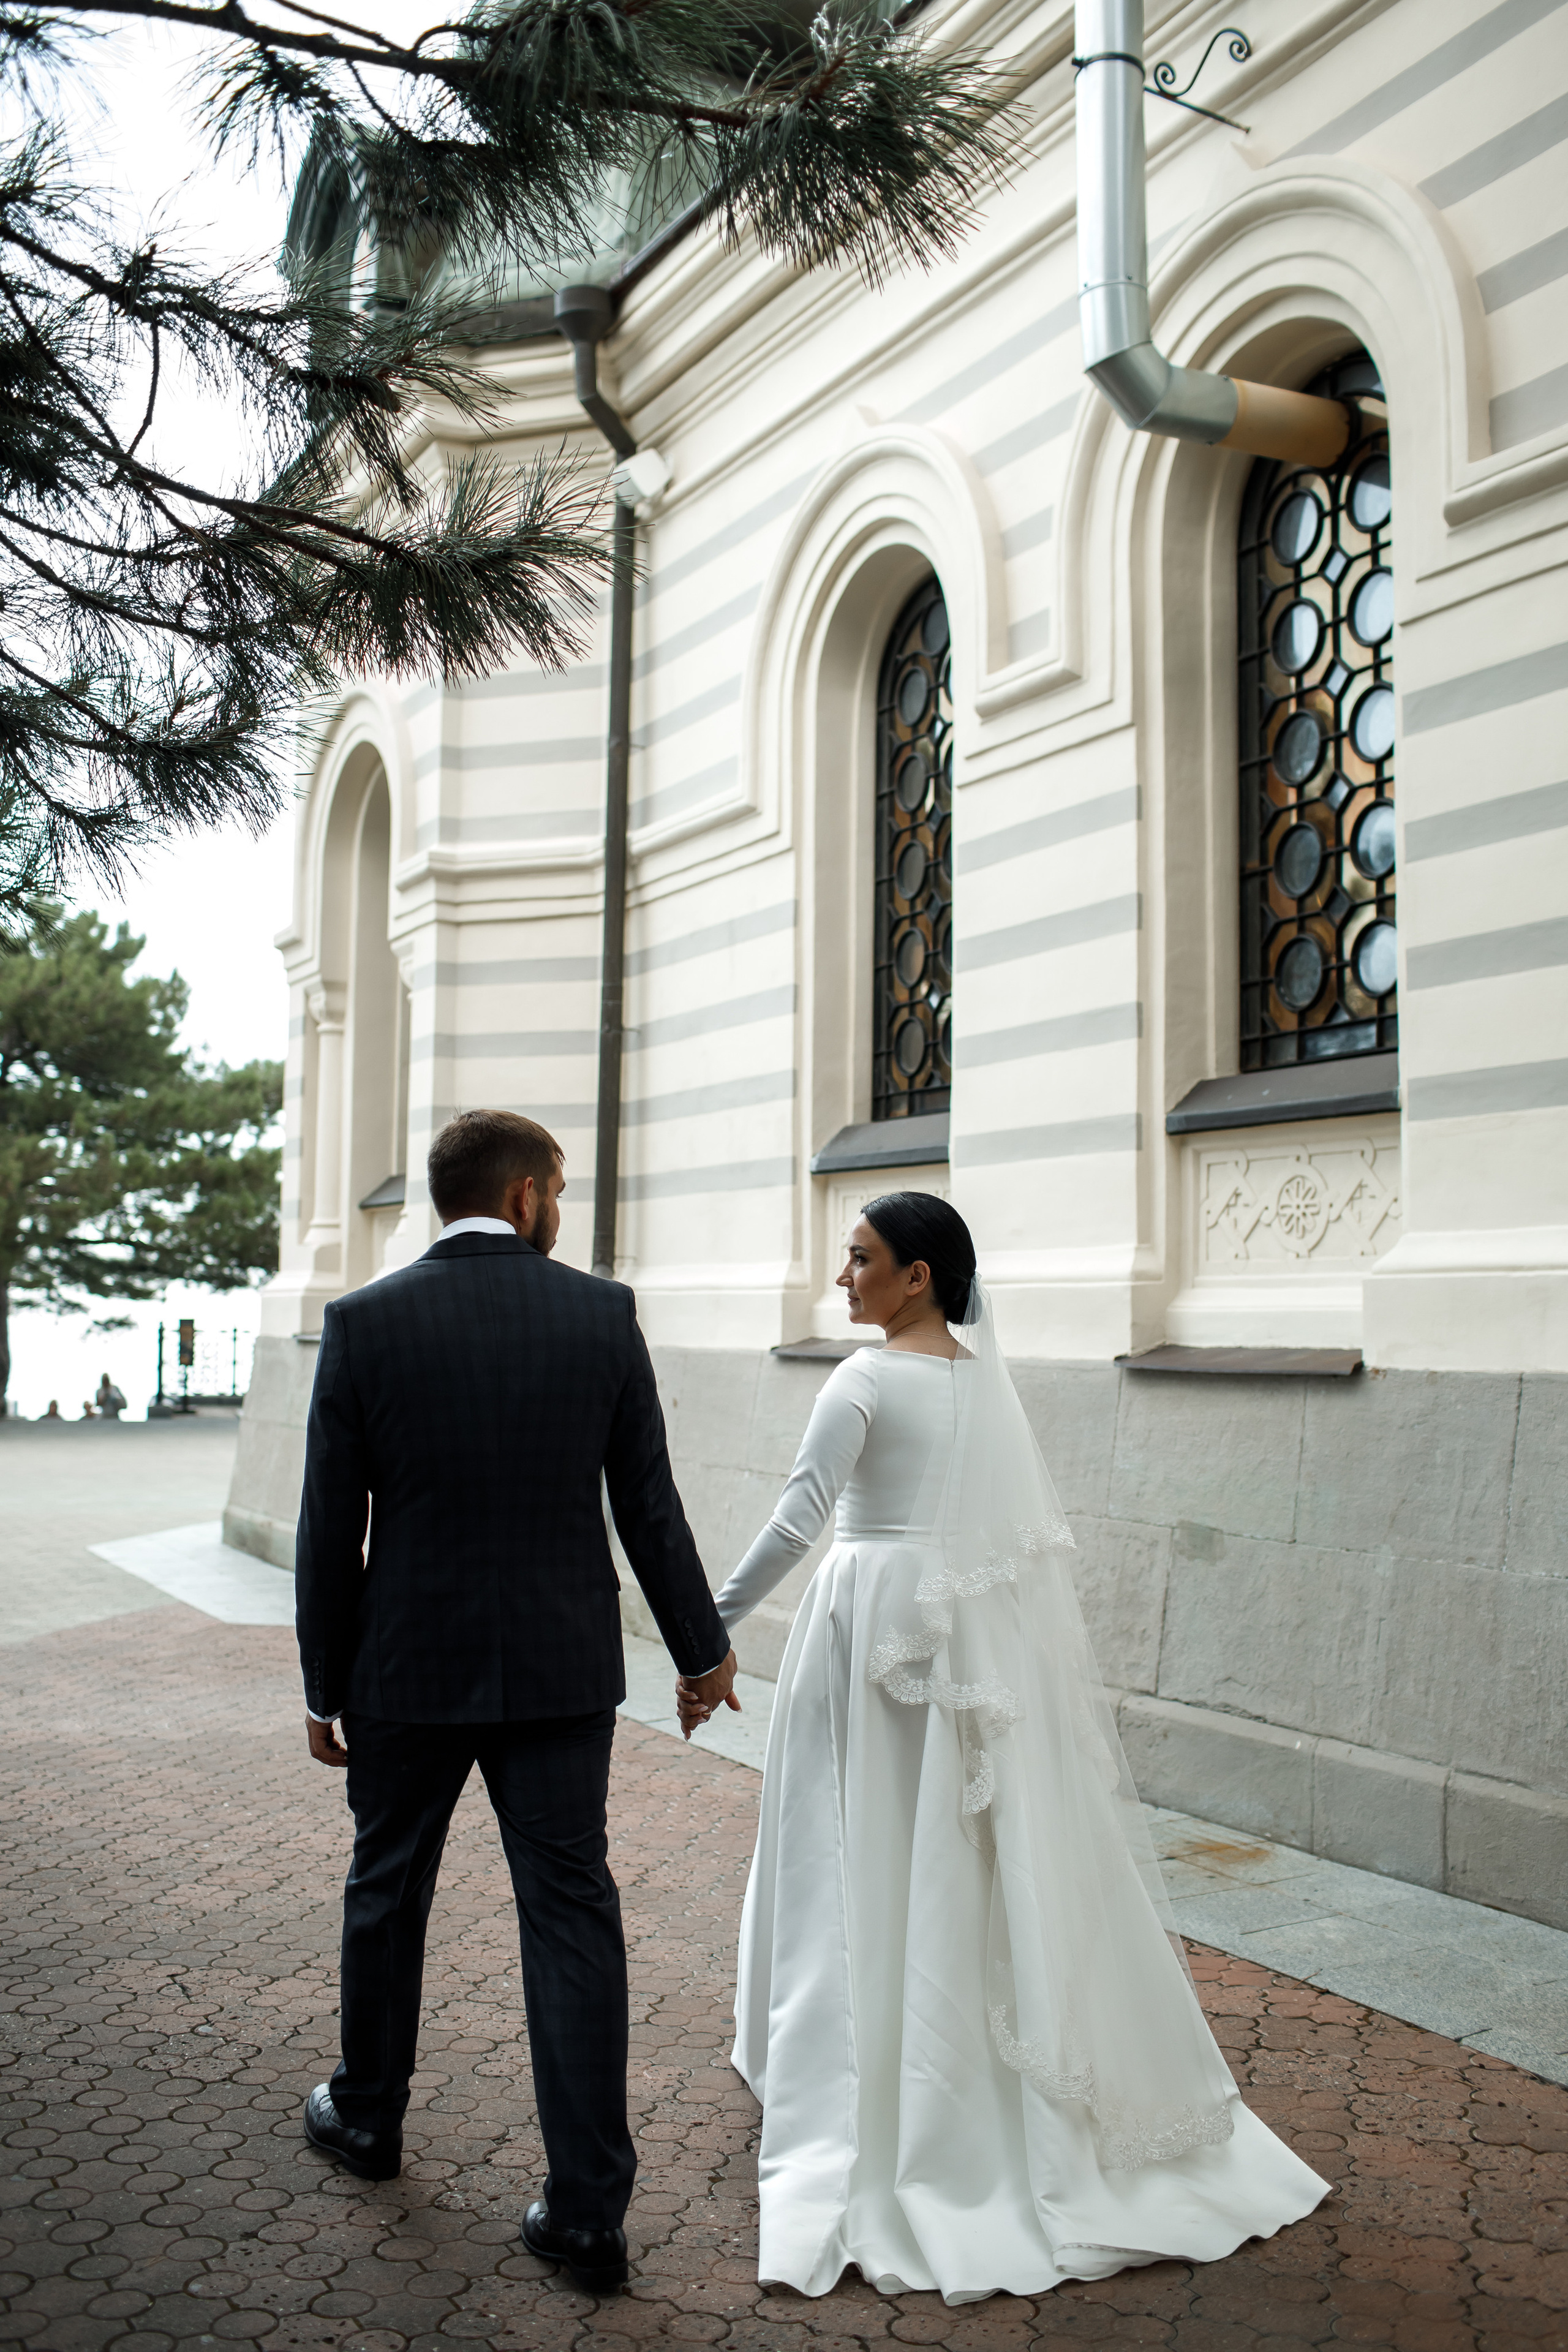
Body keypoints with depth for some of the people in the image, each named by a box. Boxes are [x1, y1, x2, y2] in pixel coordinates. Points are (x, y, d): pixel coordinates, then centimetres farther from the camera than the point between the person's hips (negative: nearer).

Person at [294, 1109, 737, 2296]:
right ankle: (588, 2208, 10)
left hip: (409, 1669, 0)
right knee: (573, 1914, 7)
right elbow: (649, 1506, -3)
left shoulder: (365, 1322, -8)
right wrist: (703, 1646, 9)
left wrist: (327, 1687, 6)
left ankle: (368, 2113, 42)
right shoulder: (603, 1314, -7)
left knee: (387, 1894, 21)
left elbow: (331, 1530, -5)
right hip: (560, 1671, 0)